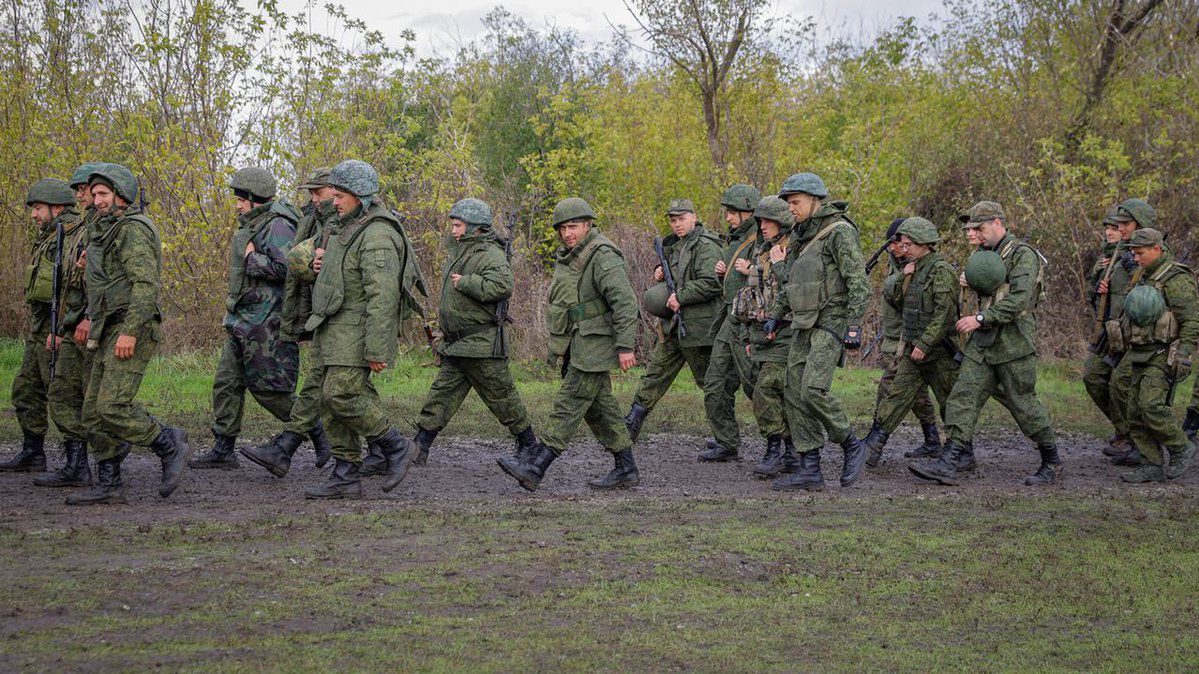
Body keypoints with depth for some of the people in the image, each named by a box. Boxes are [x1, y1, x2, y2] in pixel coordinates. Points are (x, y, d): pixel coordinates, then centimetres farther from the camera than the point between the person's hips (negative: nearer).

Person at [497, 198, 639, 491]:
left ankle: (534, 467, -16)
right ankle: (626, 469, 16)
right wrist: (559, 345, 22)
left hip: (595, 345, -10)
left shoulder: (603, 256, -16)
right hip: (575, 347, 10)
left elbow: (625, 301, -21)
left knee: (569, 403, -11)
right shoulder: (567, 256, 14)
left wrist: (625, 346, -25)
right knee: (598, 407, 11)